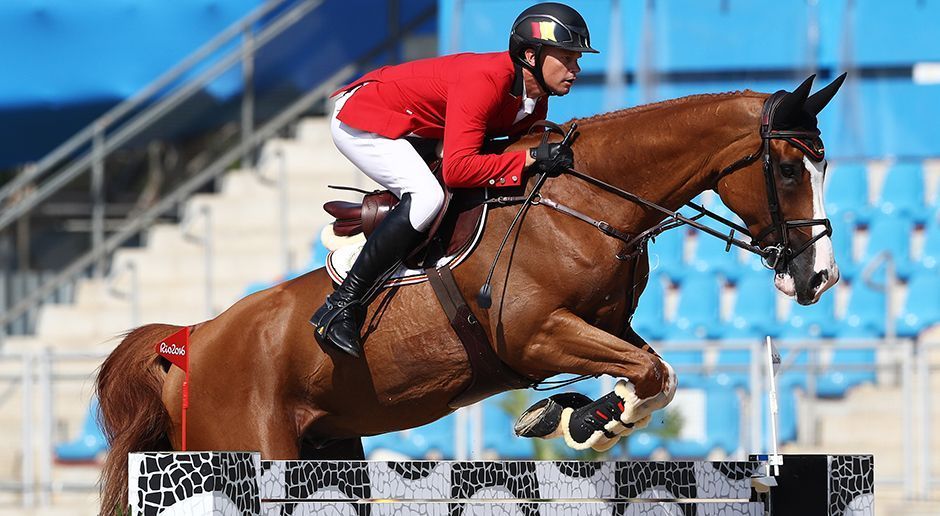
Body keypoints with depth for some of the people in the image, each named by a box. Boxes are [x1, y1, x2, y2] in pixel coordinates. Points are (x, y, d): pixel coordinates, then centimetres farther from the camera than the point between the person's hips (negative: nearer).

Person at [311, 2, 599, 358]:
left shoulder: (535, 100, -4)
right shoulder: (485, 80, -33)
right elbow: (457, 168, -40)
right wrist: (530, 158, -37)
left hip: (412, 133, 10)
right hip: (360, 121, -10)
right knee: (427, 196, -30)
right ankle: (340, 307, -27)